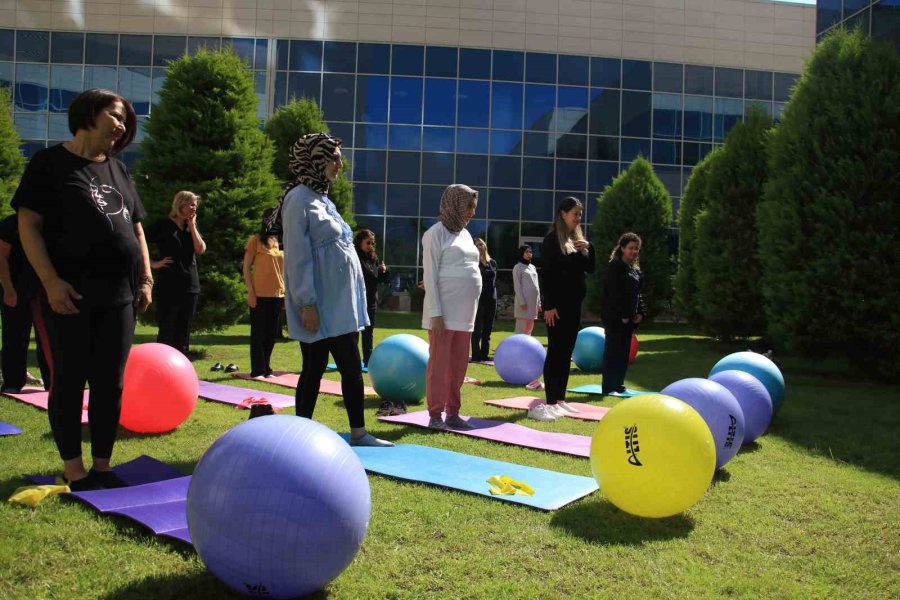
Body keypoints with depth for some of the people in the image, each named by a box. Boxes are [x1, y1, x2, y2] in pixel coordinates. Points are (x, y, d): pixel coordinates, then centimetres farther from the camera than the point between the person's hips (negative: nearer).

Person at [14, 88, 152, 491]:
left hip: (119, 295, 6)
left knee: (110, 384, 7)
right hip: (69, 295, -6)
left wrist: (146, 279, 10)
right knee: (69, 382, 2)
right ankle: (74, 473, 11)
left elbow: (136, 228, 20)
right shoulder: (51, 163, -1)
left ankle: (102, 467, 18)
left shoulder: (118, 170, 17)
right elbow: (28, 225, -7)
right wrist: (51, 281, -17)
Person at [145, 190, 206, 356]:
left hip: (190, 286, 5)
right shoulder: (163, 225, -2)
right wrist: (153, 264, -10)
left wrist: (192, 225, -2)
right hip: (168, 286, -5)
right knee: (167, 333, -4)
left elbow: (201, 249, -1)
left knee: (184, 334, 8)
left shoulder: (192, 227, 15)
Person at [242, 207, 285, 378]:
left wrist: (286, 293, 11)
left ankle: (266, 368, 19)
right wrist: (250, 292, -13)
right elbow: (246, 268, -5)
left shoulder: (279, 242, 14)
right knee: (259, 332, 0)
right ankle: (257, 370, 5)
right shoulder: (255, 240, -3)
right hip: (260, 294, -6)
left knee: (271, 333, 10)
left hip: (277, 295, 6)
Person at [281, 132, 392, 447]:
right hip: (321, 305, -9)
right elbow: (298, 257, -16)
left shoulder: (321, 198, 16)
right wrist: (307, 303, -19)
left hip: (340, 303, 9)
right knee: (314, 368, -1)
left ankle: (358, 433, 18)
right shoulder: (300, 199, -10)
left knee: (351, 368, 10)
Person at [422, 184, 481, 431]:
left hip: (465, 312, 7)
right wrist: (436, 313, -16)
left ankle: (452, 413, 17)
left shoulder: (465, 234, 16)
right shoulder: (436, 233, -5)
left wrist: (471, 312, 16)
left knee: (459, 365, 9)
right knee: (439, 363, -2)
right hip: (445, 311, -7)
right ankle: (435, 415, 5)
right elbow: (430, 276, -10)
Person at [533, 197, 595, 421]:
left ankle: (560, 399, 16)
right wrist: (548, 305, -18)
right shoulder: (552, 240, -7)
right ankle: (551, 401, -2)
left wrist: (589, 248, -2)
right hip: (558, 303, -7)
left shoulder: (577, 239, 14)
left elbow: (590, 269, 15)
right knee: (555, 352, -6)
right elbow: (546, 274, -13)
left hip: (574, 303, 7)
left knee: (566, 352, 9)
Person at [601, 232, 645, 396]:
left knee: (624, 352, 12)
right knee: (613, 351, -7)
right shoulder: (615, 267, -10)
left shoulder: (636, 269, 17)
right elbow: (613, 293, -17)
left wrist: (640, 312, 7)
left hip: (629, 317, 9)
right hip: (615, 317, -9)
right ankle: (608, 388, -4)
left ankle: (618, 385, 21)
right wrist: (622, 315, -19)